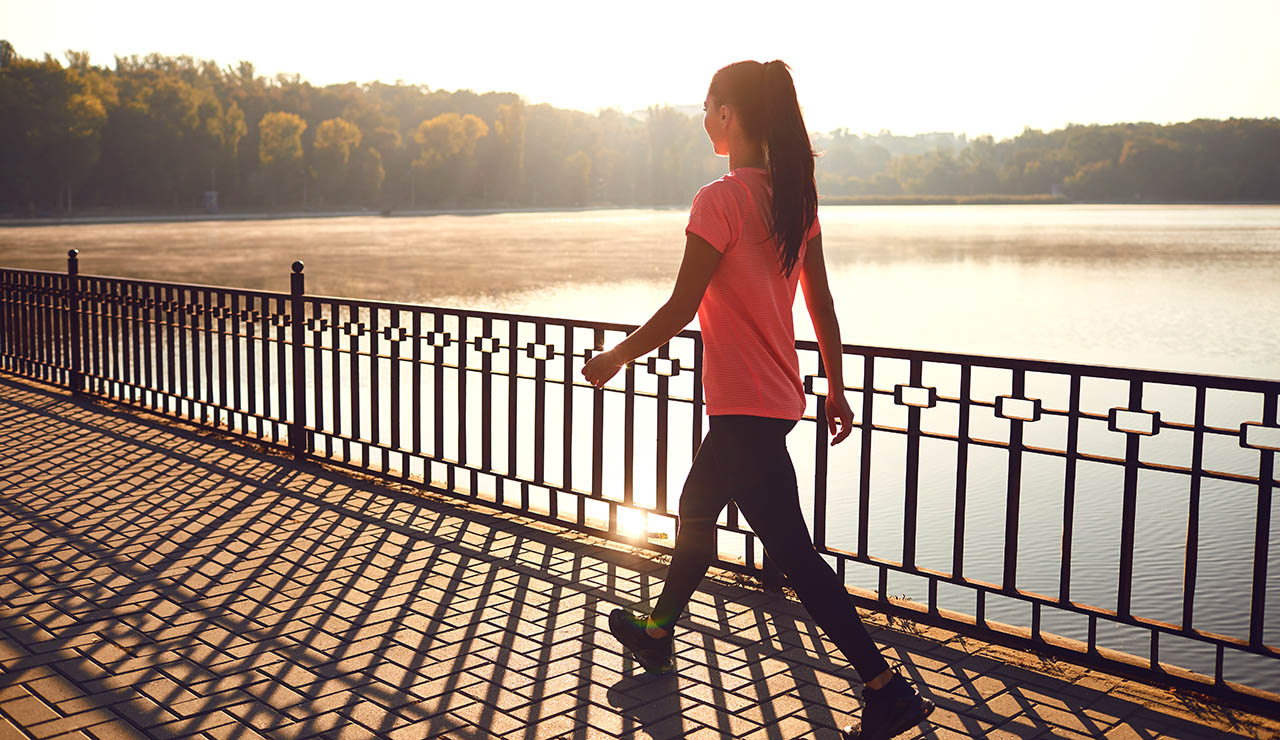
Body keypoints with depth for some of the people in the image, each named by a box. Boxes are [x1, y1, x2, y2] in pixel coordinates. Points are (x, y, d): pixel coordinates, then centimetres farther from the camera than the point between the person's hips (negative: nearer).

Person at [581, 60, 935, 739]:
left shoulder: (720, 199, -18)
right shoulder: (795, 197, 6)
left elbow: (680, 309, -16)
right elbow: (822, 307, 9)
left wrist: (614, 359, -3)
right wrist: (835, 389, 17)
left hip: (744, 406, -9)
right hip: (779, 397, 9)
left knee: (793, 553, -3)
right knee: (695, 511, 25)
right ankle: (658, 633, 43)